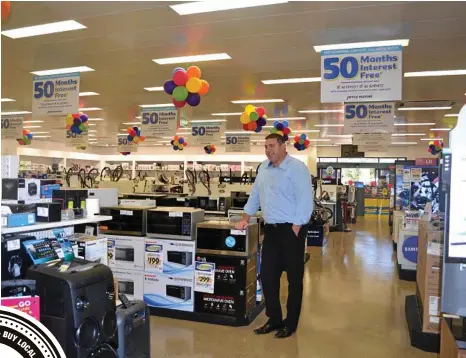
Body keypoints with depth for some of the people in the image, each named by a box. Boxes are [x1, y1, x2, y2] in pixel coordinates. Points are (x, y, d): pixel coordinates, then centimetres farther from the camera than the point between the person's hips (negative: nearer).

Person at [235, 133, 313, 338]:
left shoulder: (297, 167, -11)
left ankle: (291, 323, 18)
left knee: (294, 278, 5)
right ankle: (274, 319, 24)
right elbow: (255, 195, 20)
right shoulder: (263, 168, 12)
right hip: (271, 229, 7)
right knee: (267, 276, 9)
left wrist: (295, 229, -18)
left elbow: (305, 200, -16)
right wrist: (245, 219, 17)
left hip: (291, 229, -7)